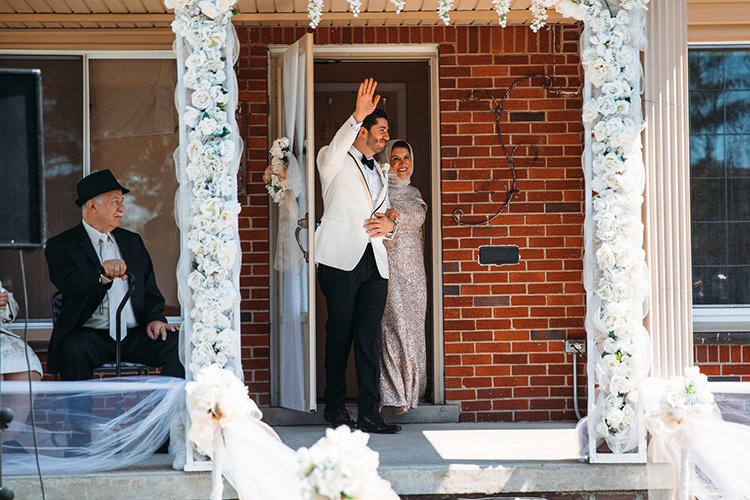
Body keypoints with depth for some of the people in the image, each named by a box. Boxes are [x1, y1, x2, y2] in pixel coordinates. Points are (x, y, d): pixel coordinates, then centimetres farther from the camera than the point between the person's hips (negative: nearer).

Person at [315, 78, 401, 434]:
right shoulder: (334, 161, 4)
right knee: (340, 334, -2)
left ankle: (369, 412, -2)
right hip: (341, 258, -6)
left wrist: (389, 224, 6)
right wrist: (357, 115, -32)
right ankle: (334, 408, 8)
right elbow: (334, 153, -21)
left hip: (374, 261, 6)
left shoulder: (379, 173, 27)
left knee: (369, 337, -1)